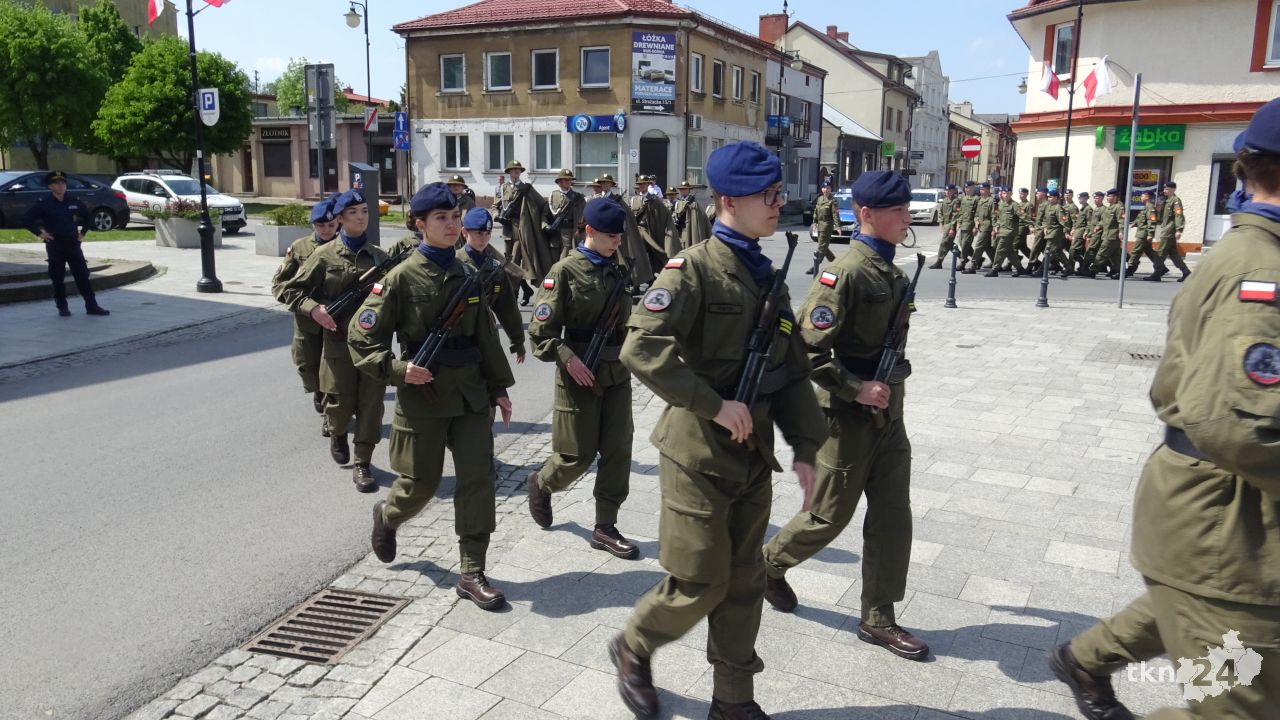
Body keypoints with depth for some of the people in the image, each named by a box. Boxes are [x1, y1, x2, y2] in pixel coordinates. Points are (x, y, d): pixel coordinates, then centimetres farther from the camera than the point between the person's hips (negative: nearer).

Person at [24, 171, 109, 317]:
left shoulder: (74, 202, 8)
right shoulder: (43, 204, -2)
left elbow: (87, 216, 24)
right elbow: (27, 220, 0)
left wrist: (82, 232, 16)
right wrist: (40, 233, -6)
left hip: (73, 244, 2)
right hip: (55, 246, -2)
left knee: (83, 276, -2)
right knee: (58, 278, 4)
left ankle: (92, 306, -2)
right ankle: (62, 307, 14)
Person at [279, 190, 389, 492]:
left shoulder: (379, 256, 7)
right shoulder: (324, 255, 0)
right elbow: (288, 291, 2)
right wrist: (313, 308, -14)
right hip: (339, 341, -2)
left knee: (371, 405, -1)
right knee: (340, 405, 4)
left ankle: (362, 464, 9)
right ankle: (337, 433, 39)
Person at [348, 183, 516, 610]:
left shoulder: (467, 274, 6)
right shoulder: (402, 278, -8)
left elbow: (485, 335, 11)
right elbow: (361, 338, -6)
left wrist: (499, 388, 9)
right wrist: (397, 370, -19)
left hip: (470, 392, 4)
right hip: (422, 395, -4)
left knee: (478, 478, -1)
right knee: (420, 483, 7)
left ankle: (471, 573, 9)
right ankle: (386, 516, 43)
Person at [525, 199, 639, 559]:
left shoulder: (617, 269, 9)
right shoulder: (565, 271, -9)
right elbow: (541, 330, -12)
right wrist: (568, 358, -22)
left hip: (617, 373, 6)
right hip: (579, 375, -6)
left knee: (618, 451, 4)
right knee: (578, 456, 2)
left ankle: (605, 527, 16)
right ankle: (541, 484, 34)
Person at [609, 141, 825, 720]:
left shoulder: (769, 277, 10)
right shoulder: (693, 269, -13)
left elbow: (793, 372, 13)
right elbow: (641, 348, -25)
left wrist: (806, 448, 7)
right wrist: (715, 405, -24)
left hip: (753, 454, 7)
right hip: (698, 454, -7)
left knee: (744, 583, 13)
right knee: (701, 582, 0)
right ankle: (633, 649, 28)